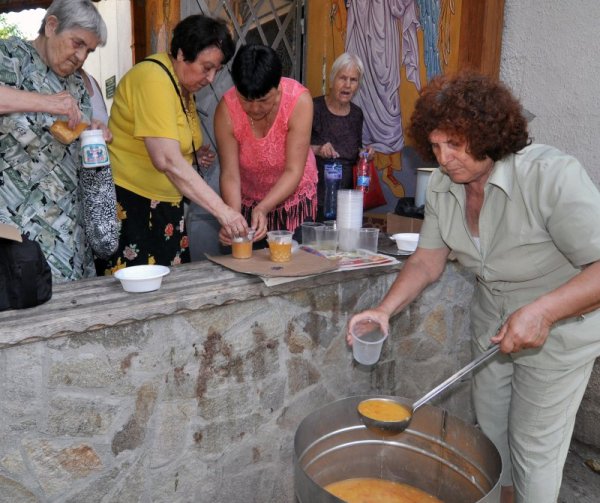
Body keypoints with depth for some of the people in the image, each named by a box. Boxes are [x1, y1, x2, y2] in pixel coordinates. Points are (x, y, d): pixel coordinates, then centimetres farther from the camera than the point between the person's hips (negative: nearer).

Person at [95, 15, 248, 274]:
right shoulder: (154, 78, -18)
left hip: (166, 205, 9)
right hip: (129, 204, -8)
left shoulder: (184, 85, 10)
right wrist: (221, 210, -32)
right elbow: (167, 161, -30)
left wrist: (192, 156, 2)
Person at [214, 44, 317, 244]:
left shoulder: (299, 100, -25)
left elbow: (293, 171, -26)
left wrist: (263, 208, -38)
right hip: (248, 199, 1)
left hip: (294, 194, 0)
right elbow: (230, 174, -22)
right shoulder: (226, 109, -22)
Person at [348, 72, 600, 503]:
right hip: (493, 324, 6)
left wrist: (542, 311, -43)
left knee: (534, 447, 6)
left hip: (558, 329, -5)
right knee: (491, 433, 19)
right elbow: (427, 261, -7)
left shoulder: (553, 175, -27)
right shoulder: (444, 186, -9)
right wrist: (386, 309, -21)